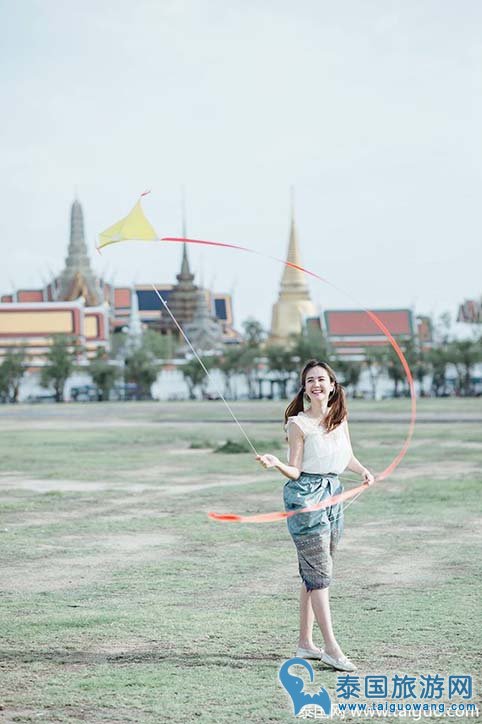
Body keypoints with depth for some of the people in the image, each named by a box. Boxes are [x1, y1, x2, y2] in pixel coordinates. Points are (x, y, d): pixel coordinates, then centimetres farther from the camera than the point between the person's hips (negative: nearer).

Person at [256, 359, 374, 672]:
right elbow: (296, 472, -7)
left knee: (314, 574, 11)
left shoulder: (340, 418, 9)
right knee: (320, 573, -7)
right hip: (306, 496, -6)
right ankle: (331, 647, -6)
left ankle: (305, 643, 18)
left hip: (333, 495, 6)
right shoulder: (299, 423, -8)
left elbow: (348, 456, 20)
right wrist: (276, 463, -27)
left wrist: (363, 470, 1)